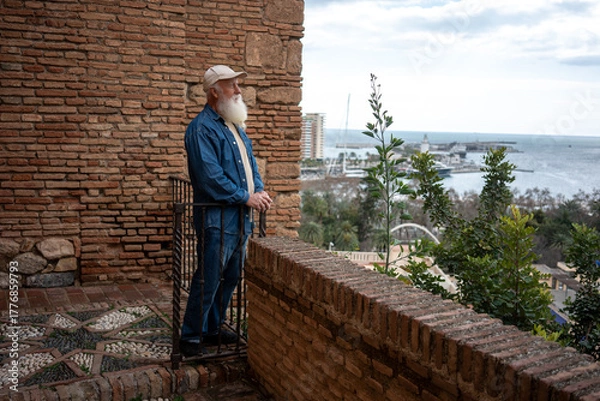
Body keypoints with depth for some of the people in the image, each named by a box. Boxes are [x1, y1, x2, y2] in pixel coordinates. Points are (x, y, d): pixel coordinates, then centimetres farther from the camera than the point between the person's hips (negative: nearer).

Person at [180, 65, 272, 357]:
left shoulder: (235, 125, 16)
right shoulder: (202, 128, -14)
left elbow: (250, 163, 20)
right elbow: (211, 177, -22)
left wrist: (259, 190, 1)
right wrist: (246, 198, -17)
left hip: (240, 217, 9)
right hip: (217, 219, -9)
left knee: (231, 278, 17)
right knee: (208, 281, -1)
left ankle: (213, 328, 32)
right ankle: (191, 336, 15)